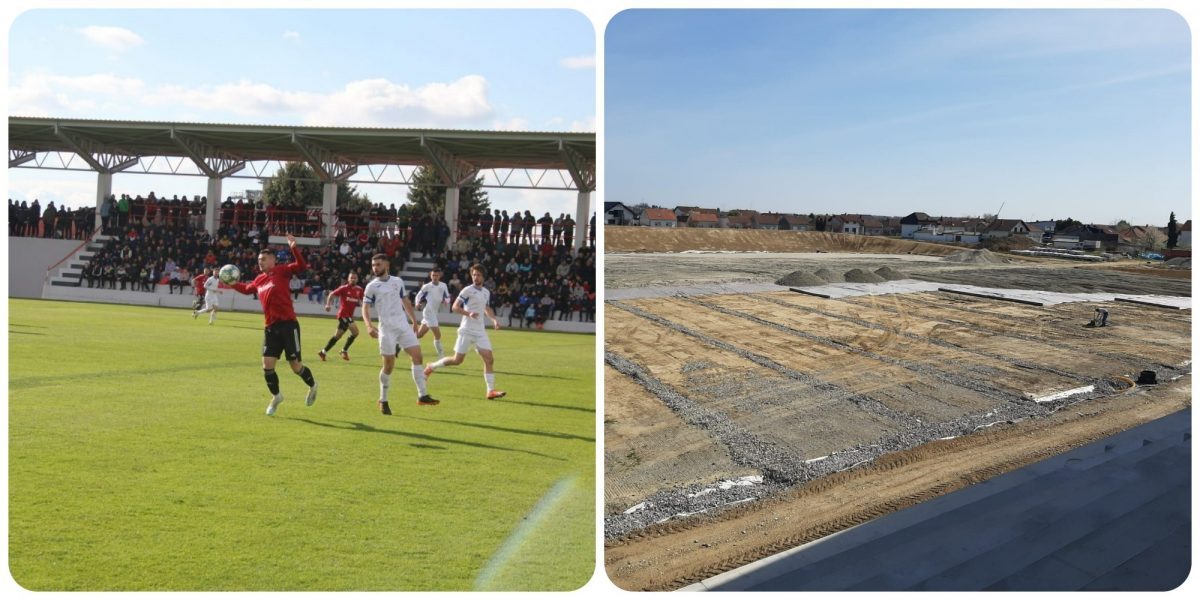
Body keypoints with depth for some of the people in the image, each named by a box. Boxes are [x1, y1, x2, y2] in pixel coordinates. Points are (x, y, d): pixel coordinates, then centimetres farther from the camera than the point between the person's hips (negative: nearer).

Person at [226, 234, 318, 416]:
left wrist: (294, 248, -31)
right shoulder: (259, 280, 14)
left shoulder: (282, 271, -4)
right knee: (267, 365, 2)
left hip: (288, 325, -6)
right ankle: (276, 396, 24)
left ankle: (312, 386, 28)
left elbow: (301, 266, -21)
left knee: (296, 366, -1)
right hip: (270, 327, 6)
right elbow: (247, 289, 36)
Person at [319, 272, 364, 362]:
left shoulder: (359, 290, 6)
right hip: (343, 314, -7)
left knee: (338, 335, 13)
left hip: (349, 315, 7)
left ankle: (323, 352, 24)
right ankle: (344, 351, -5)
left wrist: (359, 302, -4)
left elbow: (361, 300, 19)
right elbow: (331, 294, -4)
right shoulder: (344, 288, -8)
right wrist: (328, 304, -17)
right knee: (355, 331, -19)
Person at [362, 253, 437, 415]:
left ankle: (422, 396, -1)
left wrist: (414, 321, 19)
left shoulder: (398, 281, 11)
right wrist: (369, 325, -20)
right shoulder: (372, 286, 0)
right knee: (389, 365, -3)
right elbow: (365, 308, -4)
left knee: (417, 356, -5)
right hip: (387, 328, -4)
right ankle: (383, 400, 13)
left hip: (404, 325, 4)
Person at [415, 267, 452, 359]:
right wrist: (418, 303, -17)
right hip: (428, 312, -6)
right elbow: (418, 296, 3)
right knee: (438, 335, -10)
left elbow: (447, 297, 12)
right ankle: (441, 356, -3)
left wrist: (446, 300, -11)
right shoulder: (426, 287, -6)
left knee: (419, 335, 15)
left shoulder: (443, 286, 6)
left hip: (434, 313, 6)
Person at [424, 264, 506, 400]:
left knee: (489, 359, -6)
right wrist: (469, 314, -25)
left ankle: (491, 391, -5)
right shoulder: (467, 290, -8)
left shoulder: (486, 292, 12)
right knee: (457, 360, -1)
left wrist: (494, 319, 11)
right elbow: (455, 307, -10)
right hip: (467, 331, -5)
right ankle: (431, 367, 21)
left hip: (480, 331, 6)